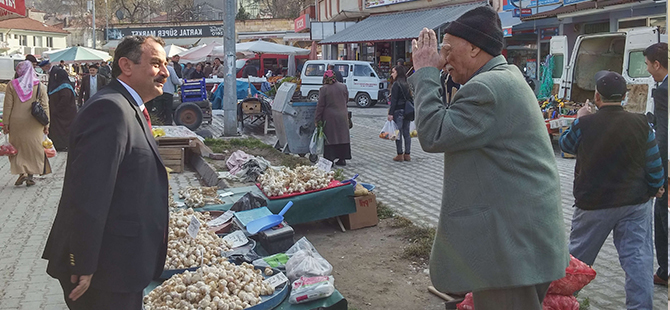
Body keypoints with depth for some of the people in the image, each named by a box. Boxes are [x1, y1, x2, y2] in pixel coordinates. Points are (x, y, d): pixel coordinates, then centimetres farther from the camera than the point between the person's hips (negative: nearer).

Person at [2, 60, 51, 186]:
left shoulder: (12, 85, -3)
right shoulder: (40, 86, 0)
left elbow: (7, 106, -3)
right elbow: (45, 106, -1)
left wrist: (6, 123, 2)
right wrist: (46, 124, 4)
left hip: (17, 122, -1)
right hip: (34, 124, 1)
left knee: (18, 147, 11)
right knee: (33, 147, 8)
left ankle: (22, 172, -4)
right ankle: (30, 176, 8)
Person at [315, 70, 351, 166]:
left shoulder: (324, 89, -10)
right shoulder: (343, 87, 1)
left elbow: (320, 106, -8)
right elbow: (347, 100, 14)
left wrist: (317, 119, -2)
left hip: (330, 118, -4)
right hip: (342, 117, 4)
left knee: (330, 139, 1)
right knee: (342, 137, 11)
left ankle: (330, 159, 1)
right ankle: (342, 159, 15)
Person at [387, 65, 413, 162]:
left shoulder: (396, 84, -11)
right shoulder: (407, 84, 11)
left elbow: (393, 100, -15)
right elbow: (410, 98, 14)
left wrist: (390, 113, -15)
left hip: (399, 111, -7)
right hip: (408, 112, 7)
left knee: (398, 132, -2)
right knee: (406, 133, 9)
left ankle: (400, 155, -1)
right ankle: (407, 154, 12)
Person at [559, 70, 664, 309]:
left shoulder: (584, 124, -14)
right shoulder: (641, 124, -8)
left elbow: (564, 144, 8)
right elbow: (654, 166, -2)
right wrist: (656, 188, 17)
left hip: (593, 204, -1)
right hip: (635, 202, 1)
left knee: (578, 254, 16)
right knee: (637, 257, 3)